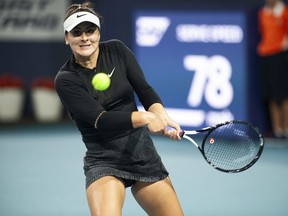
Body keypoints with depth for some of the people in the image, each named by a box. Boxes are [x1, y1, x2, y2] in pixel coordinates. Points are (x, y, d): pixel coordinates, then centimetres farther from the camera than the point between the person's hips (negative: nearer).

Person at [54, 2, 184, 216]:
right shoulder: (66, 79, -11)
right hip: (104, 161, -4)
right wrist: (144, 118, -34)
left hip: (143, 152, 5)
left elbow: (145, 90, -5)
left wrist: (162, 115, -26)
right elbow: (100, 120, -20)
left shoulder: (117, 50, 1)